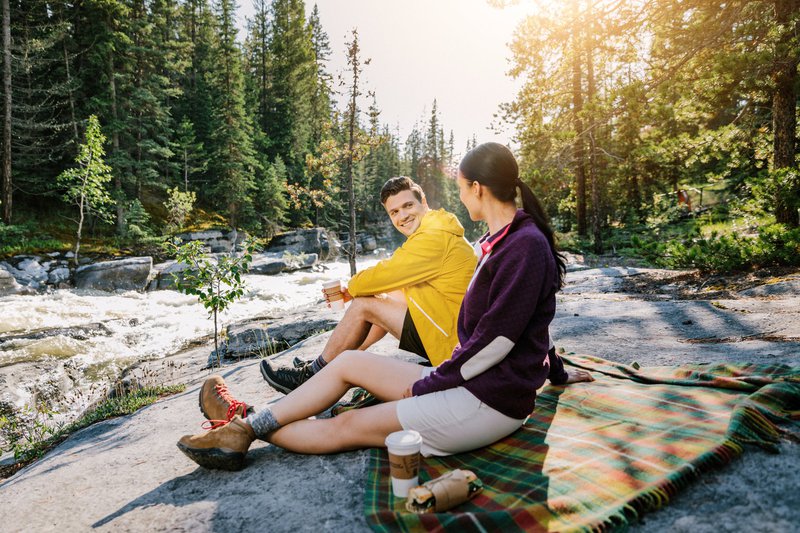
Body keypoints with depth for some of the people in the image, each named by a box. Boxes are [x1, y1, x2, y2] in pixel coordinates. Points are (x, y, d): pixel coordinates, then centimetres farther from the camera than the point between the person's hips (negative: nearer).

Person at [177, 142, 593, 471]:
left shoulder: (526, 246, -21)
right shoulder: (502, 241, 10)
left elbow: (497, 340, -24)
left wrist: (433, 381, -13)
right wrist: (557, 372, 29)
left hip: (491, 402, -9)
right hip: (470, 382, 9)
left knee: (347, 427, -8)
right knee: (349, 362, 5)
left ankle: (249, 433, 8)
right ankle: (247, 426, 8)